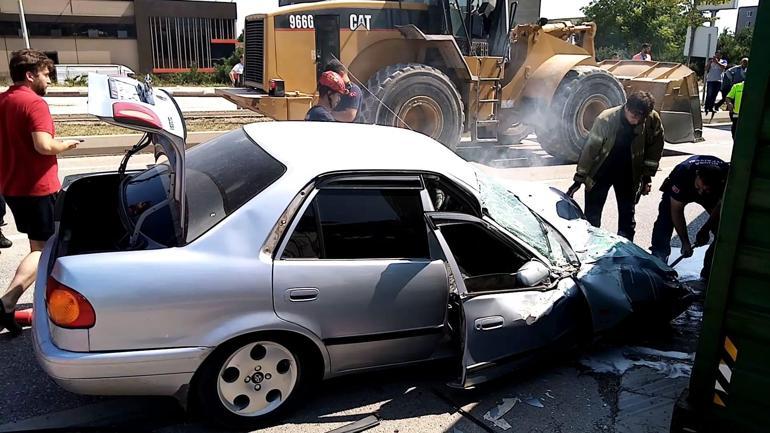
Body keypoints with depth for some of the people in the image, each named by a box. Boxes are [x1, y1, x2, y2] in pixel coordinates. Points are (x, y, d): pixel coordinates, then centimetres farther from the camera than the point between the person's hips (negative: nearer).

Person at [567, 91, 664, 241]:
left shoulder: (653, 121, -18)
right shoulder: (606, 119, -25)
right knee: (592, 217, 1)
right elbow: (590, 148, -18)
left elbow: (654, 149, -1)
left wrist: (647, 177, 0)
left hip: (629, 173, 2)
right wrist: (579, 179, -15)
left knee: (627, 216, 9)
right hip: (601, 171, -2)